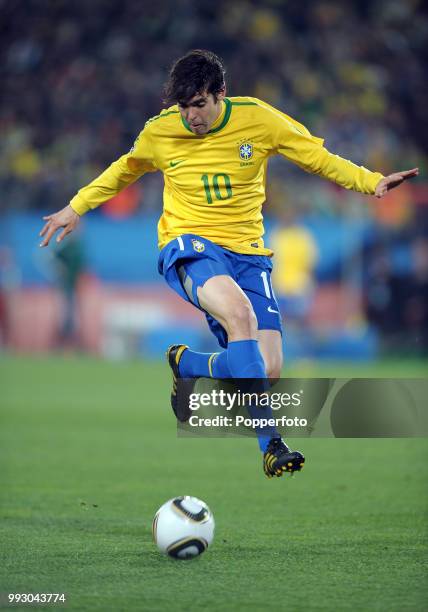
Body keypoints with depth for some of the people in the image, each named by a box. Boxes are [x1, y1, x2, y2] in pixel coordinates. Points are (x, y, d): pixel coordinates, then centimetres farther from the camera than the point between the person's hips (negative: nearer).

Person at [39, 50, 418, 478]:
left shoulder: (257, 119, -4)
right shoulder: (160, 131, -2)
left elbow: (319, 159, 3)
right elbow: (125, 170, 20)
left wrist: (373, 182, -11)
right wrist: (77, 207, 22)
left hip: (246, 251, 2)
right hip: (188, 246, -2)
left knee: (267, 370, -12)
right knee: (240, 312, -36)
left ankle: (186, 365, 21)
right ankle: (269, 443, -31)